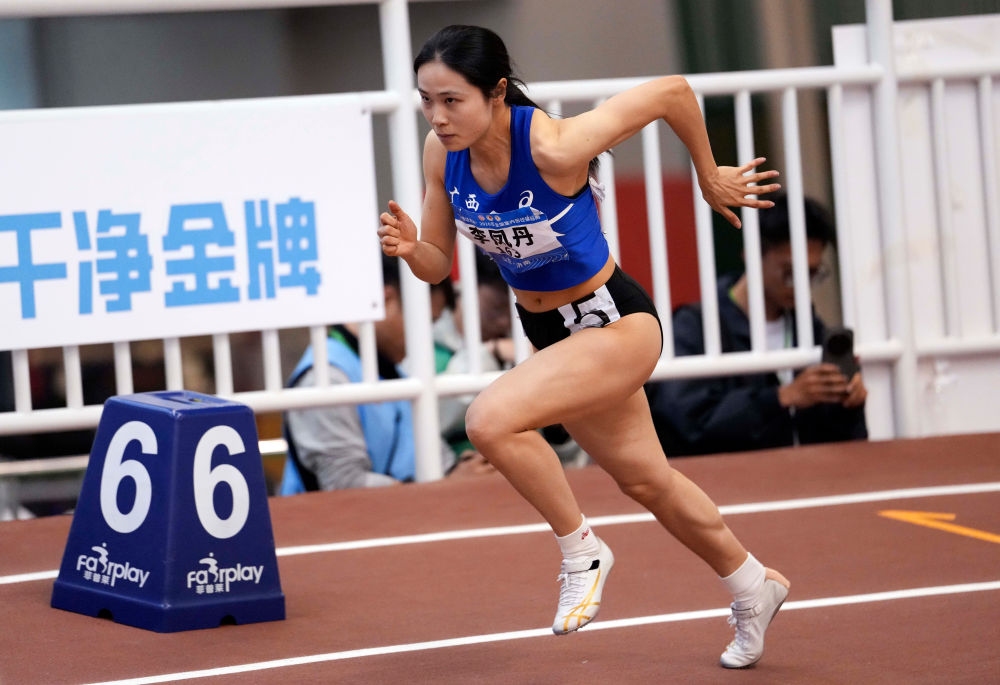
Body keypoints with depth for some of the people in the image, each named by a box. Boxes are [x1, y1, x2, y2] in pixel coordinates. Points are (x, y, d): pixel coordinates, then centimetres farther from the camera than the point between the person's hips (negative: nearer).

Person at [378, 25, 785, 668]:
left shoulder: (553, 147, -32)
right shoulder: (443, 153, -13)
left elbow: (673, 91, -22)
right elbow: (439, 265, -2)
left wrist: (711, 180, -7)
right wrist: (409, 247, -26)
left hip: (617, 325, -8)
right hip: (548, 332, 8)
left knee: (491, 419, -29)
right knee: (645, 479, 23)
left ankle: (582, 552, -5)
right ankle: (753, 586, 46)